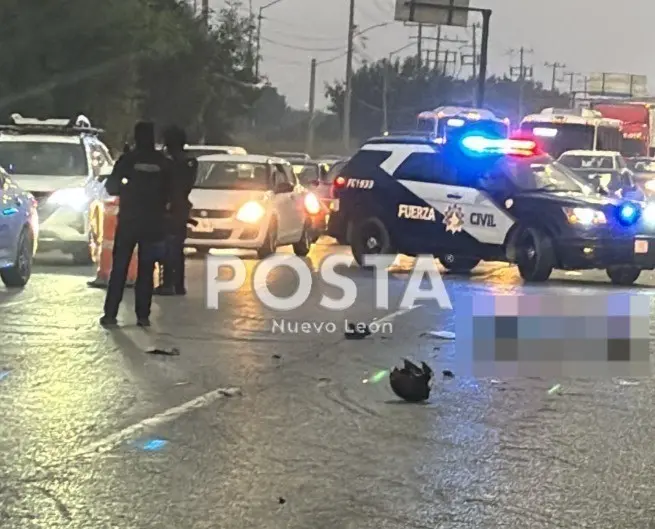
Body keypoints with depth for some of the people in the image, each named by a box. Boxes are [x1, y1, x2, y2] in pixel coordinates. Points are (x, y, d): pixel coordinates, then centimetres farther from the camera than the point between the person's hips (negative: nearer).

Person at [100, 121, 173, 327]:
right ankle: (143, 315, 3)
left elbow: (111, 187, -1)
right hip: (153, 224, 1)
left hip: (128, 222, -1)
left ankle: (110, 314, 1)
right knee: (146, 271, 7)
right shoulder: (164, 163, -1)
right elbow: (170, 193, 4)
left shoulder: (127, 159, -6)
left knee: (119, 269, 4)